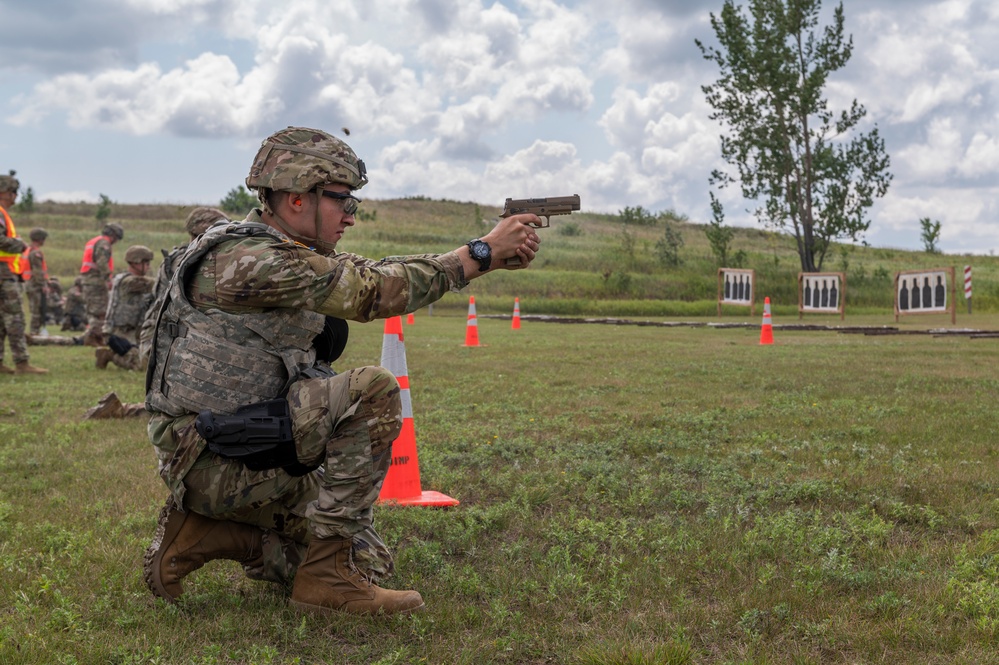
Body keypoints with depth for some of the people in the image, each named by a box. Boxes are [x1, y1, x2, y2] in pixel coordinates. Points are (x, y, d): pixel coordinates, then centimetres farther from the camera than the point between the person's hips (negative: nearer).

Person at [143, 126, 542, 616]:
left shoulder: (293, 256, 10)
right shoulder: (247, 259, -20)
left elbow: (373, 272, 4)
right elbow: (373, 292, -24)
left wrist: (491, 255, -6)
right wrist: (483, 251, -18)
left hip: (251, 450, 9)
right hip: (211, 460, -9)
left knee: (368, 560, 10)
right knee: (372, 391, -22)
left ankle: (204, 533, 12)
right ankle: (328, 577, -15)